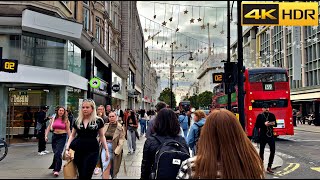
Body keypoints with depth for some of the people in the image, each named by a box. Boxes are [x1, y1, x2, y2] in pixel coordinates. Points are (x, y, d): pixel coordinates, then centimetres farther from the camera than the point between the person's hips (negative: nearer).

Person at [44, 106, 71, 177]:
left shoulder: (65, 120, -1)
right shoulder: (53, 119, 6)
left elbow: (68, 130, 1)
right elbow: (49, 127, 8)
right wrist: (46, 136, -3)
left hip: (62, 137, -3)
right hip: (54, 136, 3)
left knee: (58, 153, -12)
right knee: (55, 152, 10)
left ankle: (57, 170, -8)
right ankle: (56, 167, 32)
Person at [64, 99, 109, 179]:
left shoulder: (98, 121, -2)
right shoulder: (77, 121, 5)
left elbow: (102, 136, 5)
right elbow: (72, 135, 12)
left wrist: (106, 150, 2)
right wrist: (67, 148, 0)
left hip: (92, 151, -3)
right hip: (78, 150, 3)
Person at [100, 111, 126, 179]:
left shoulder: (120, 128, -4)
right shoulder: (105, 126, 7)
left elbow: (121, 140, -9)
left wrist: (117, 150, -17)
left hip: (114, 148, -2)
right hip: (105, 146, 2)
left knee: (113, 167, 11)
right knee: (106, 166, -7)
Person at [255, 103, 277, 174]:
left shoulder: (272, 115, 6)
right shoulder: (260, 116, -4)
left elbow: (275, 124, 13)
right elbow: (256, 126, -6)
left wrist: (273, 123, -10)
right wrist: (264, 124, -19)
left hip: (271, 135, 3)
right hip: (263, 135, -3)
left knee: (273, 151, -1)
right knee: (261, 151, 6)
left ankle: (269, 167, 12)